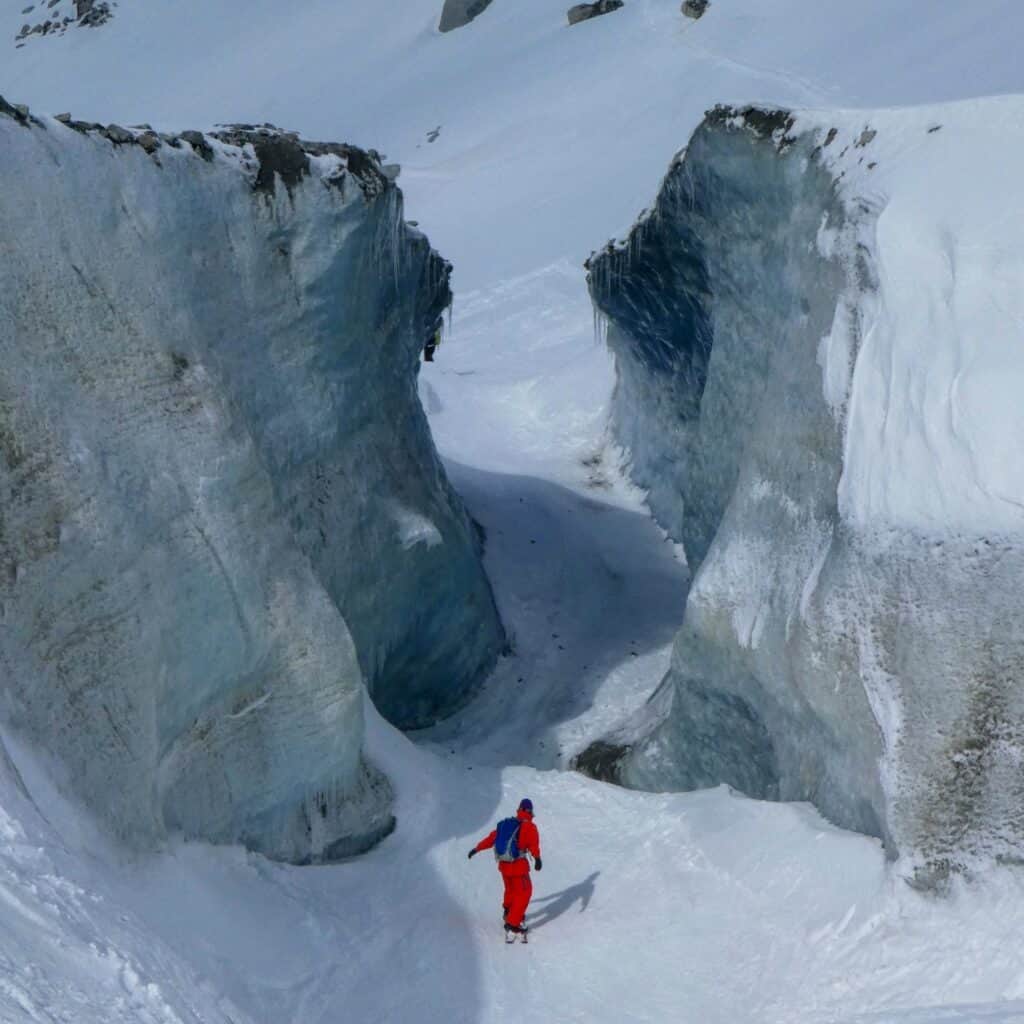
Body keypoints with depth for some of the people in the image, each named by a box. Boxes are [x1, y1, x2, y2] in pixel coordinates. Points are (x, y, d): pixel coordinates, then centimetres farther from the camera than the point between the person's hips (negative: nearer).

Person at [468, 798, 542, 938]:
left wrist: (477, 848, 18)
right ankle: (512, 923, -3)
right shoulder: (529, 827, -8)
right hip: (519, 865, -6)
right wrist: (537, 858, -40)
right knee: (523, 893, 4)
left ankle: (508, 912, 50)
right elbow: (533, 843, -26)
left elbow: (492, 837, 11)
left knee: (511, 888, 29)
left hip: (504, 864, 6)